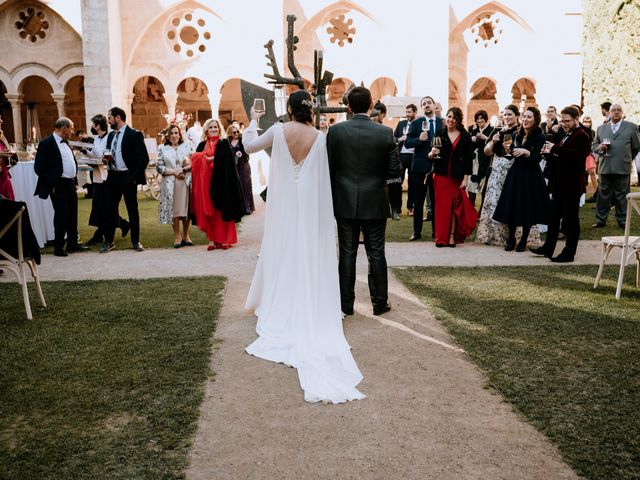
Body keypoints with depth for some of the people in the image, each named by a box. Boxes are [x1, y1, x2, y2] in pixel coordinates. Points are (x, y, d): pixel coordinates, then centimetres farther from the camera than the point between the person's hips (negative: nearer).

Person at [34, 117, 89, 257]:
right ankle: (58, 247, 8)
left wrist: (75, 181, 13)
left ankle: (73, 243, 24)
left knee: (72, 215, 13)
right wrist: (52, 185, -14)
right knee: (61, 216, -3)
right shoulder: (46, 143, -11)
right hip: (58, 186, -8)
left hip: (71, 185, 8)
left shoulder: (66, 142, 14)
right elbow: (39, 167, -14)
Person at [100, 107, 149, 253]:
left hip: (127, 177, -6)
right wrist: (107, 158, -1)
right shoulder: (111, 135, 13)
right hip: (113, 176, 6)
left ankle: (135, 241, 14)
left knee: (132, 209, 3)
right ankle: (108, 241, 16)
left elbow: (144, 158, -13)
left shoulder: (134, 134, -9)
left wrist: (135, 177, -14)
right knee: (110, 209, 7)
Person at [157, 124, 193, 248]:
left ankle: (186, 236, 15)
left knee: (186, 208, 2)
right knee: (173, 210, 1)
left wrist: (184, 169, -11)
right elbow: (159, 167, 2)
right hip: (170, 183, 0)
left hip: (186, 182, 0)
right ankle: (177, 236, 11)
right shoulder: (162, 148, 7)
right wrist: (174, 171, -9)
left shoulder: (187, 145, 8)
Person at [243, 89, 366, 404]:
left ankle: (278, 314, 20)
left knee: (281, 254, 12)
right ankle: (309, 314, 14)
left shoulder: (278, 130, -7)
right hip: (309, 205, 0)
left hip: (283, 204, 0)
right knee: (308, 259, 8)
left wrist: (253, 122, 20)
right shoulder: (320, 137, -6)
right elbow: (323, 175, -1)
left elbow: (249, 146, 6)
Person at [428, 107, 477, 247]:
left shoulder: (465, 137, 2)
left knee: (454, 206, 3)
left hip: (457, 177, -1)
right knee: (442, 205, 0)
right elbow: (432, 155, 6)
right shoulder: (439, 135, 5)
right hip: (441, 176, 1)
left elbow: (469, 159, 1)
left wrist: (466, 178, -5)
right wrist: (432, 153, -18)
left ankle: (452, 236, 8)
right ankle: (441, 237, 4)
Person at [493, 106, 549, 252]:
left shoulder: (539, 136, -10)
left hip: (530, 176, -5)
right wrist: (508, 149, -2)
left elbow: (537, 158, -18)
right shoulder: (517, 135, 6)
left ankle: (523, 240, 16)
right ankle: (511, 239, 16)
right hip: (515, 173, 5)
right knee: (511, 206, 4)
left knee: (527, 207, 3)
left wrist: (526, 152, -34)